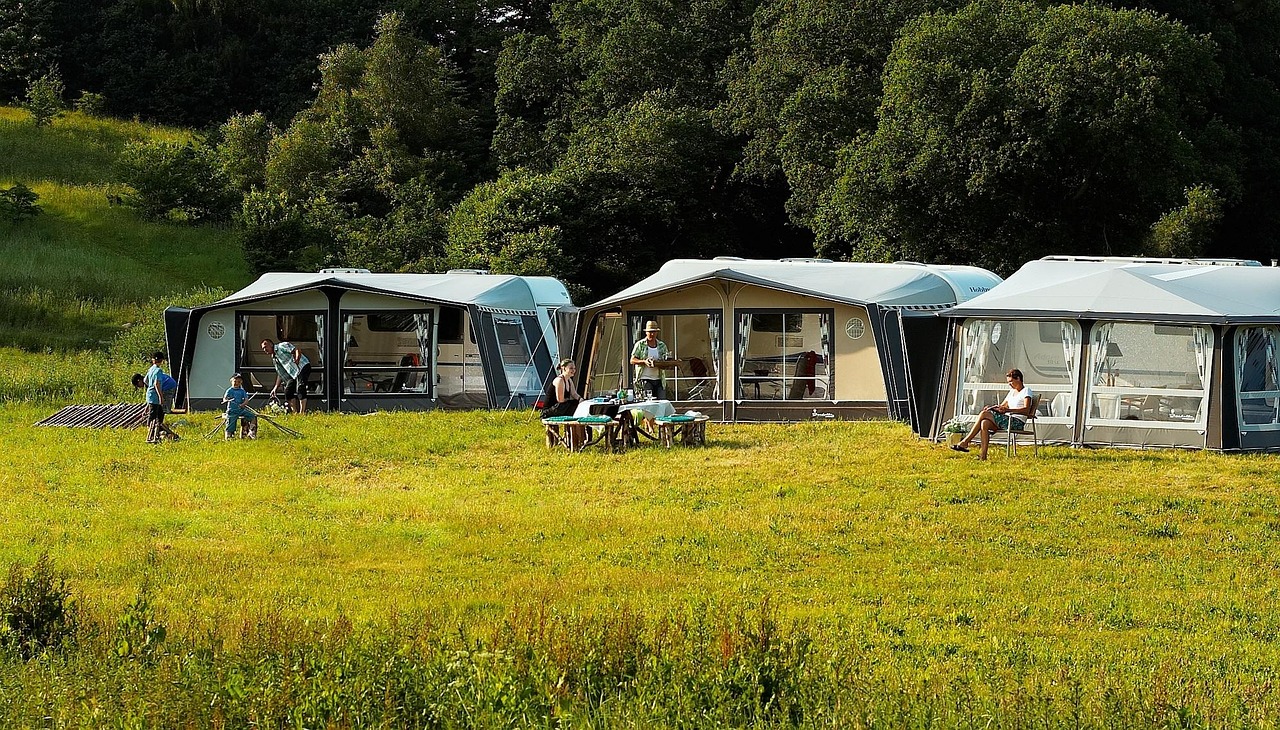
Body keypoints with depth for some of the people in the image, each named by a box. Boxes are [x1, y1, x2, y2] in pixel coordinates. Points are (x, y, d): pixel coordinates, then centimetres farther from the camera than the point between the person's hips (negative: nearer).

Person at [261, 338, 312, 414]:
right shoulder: (274, 359, 21)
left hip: (303, 367, -9)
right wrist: (275, 388, 21)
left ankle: (302, 412, -29)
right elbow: (280, 374, 26)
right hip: (293, 375, 9)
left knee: (300, 389, -23)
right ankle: (295, 413, 0)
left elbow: (297, 351, -15)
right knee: (288, 391, -2)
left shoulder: (282, 346, -5)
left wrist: (297, 361, -30)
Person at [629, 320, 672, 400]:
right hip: (645, 378, -4)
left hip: (659, 379, 4)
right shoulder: (640, 345, 2)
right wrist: (644, 361, -17)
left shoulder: (662, 345, 12)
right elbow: (632, 360, 0)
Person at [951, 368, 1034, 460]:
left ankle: (965, 442, -17)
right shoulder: (1012, 392, 25)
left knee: (984, 414, -21)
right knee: (984, 423, -23)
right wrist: (991, 408, 4)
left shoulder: (1026, 391, -2)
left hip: (1017, 422, -8)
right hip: (1007, 420, 8)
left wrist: (1008, 410, -30)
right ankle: (983, 455, -30)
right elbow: (1002, 406, 27)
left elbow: (1026, 410, -18)